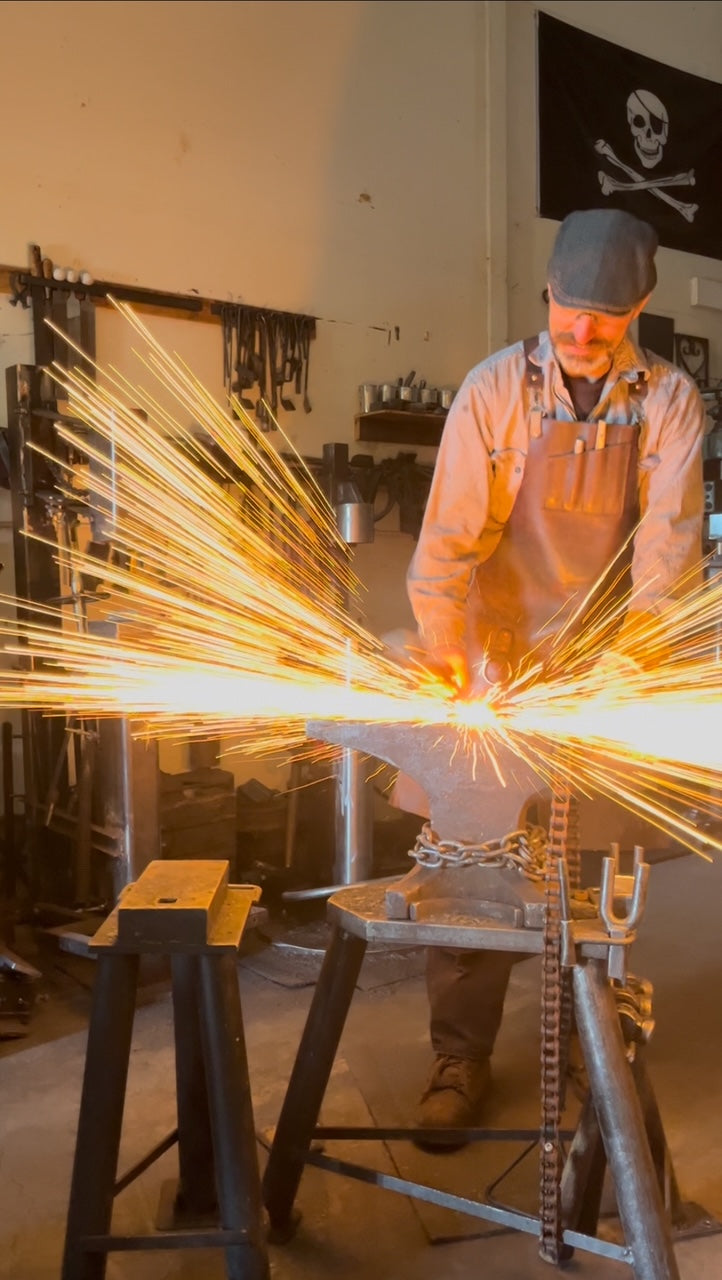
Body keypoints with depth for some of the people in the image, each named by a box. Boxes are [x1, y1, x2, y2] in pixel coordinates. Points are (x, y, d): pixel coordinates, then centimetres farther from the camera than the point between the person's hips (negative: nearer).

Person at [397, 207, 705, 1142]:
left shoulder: (669, 400, -4)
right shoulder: (494, 389, -8)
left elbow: (669, 535, -12)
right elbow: (450, 532, -14)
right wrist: (443, 647, -26)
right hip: (497, 655, -1)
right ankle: (461, 1056, 18)